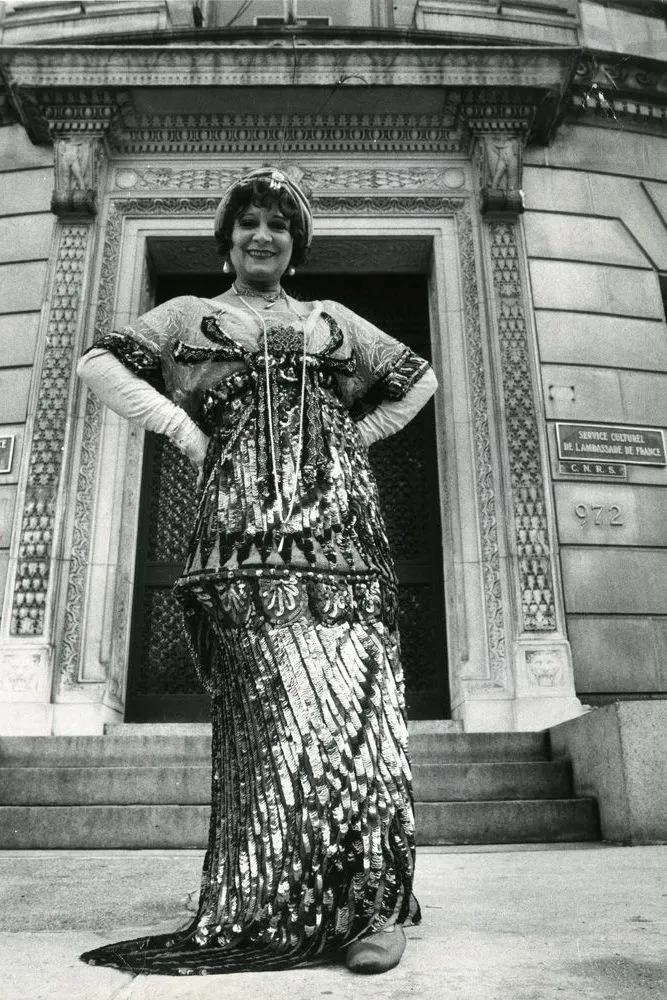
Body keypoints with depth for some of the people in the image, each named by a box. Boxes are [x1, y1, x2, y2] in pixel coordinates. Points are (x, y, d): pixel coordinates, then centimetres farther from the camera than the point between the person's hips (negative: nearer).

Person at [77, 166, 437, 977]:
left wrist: (350, 437, 15)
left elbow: (417, 379, 30)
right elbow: (99, 363, 10)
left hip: (340, 529, 2)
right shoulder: (188, 316, 20)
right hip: (245, 534, -1)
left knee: (353, 695, -9)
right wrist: (186, 431, 0)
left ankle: (375, 902, -2)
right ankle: (275, 906, 7)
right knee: (266, 707, -5)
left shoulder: (334, 323, 25)